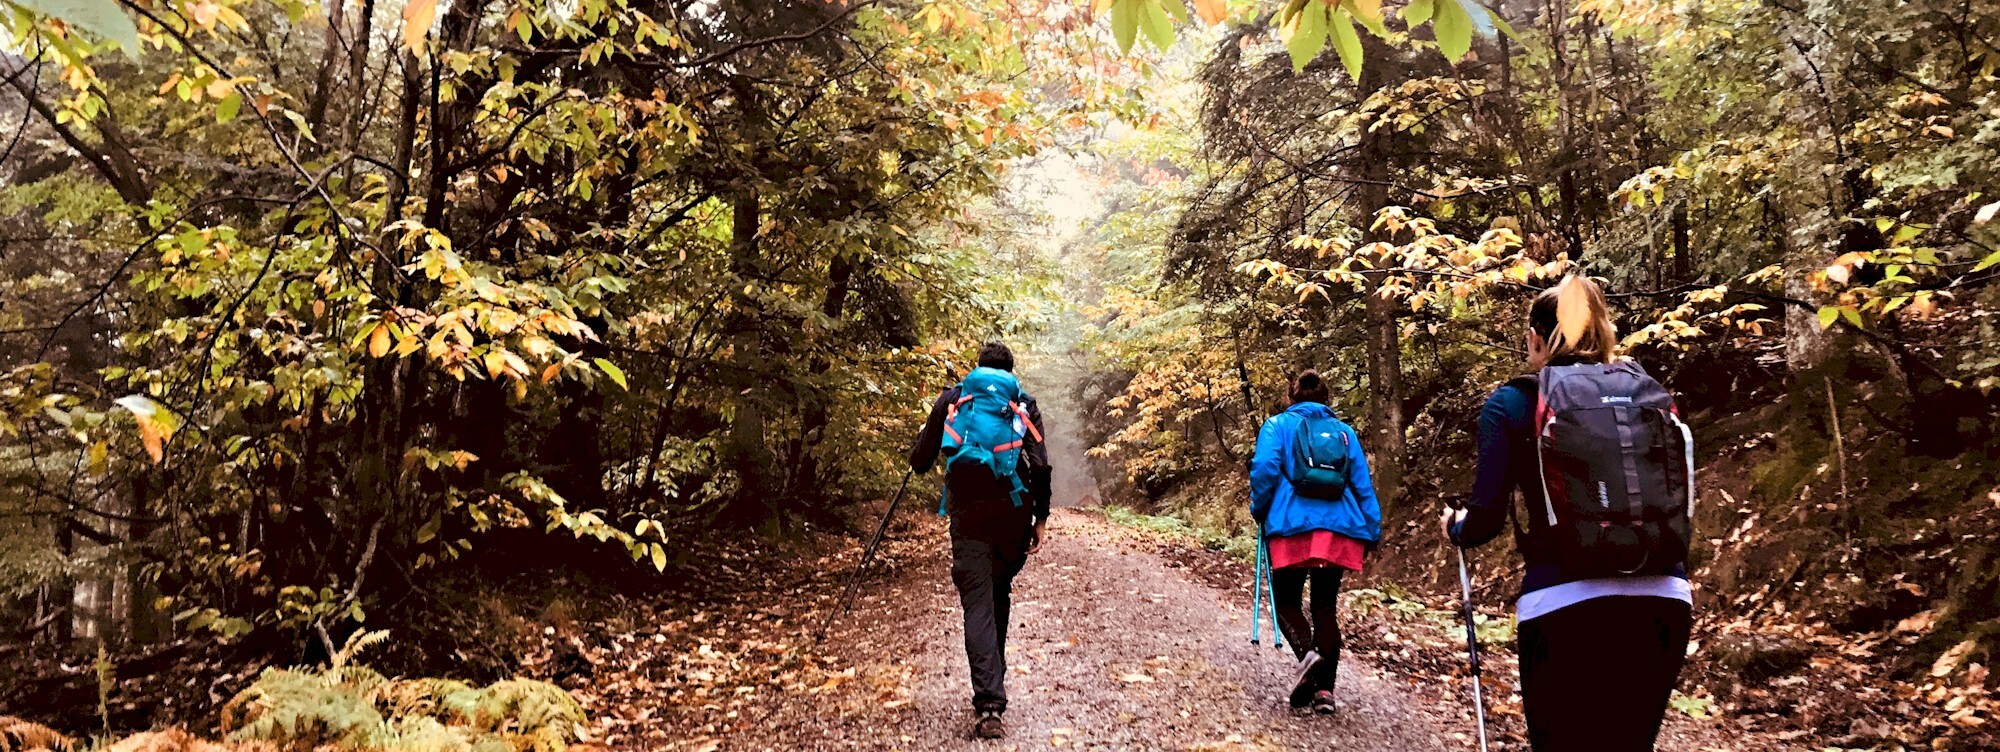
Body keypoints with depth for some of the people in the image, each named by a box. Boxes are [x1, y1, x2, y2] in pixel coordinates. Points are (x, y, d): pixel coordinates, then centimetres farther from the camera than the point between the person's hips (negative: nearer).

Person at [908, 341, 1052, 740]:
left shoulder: (951, 399, 8)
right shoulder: (1024, 402, 9)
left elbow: (920, 461, 10)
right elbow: (1040, 465, -1)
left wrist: (923, 439, 32)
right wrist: (1040, 518, 4)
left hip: (968, 513, -1)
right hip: (1014, 511, 1)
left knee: (977, 605, -5)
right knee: (999, 596, 19)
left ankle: (989, 704, -18)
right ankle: (995, 682, 28)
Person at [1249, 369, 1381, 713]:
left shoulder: (1278, 425, 8)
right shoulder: (1344, 432, 18)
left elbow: (1265, 468, -7)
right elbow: (1363, 485, 13)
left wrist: (1259, 511, 6)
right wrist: (1372, 531, 15)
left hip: (1293, 525, -3)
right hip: (1340, 529, 3)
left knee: (1287, 601, 9)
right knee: (1326, 605, 10)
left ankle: (1307, 653, -20)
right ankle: (1324, 688, 3)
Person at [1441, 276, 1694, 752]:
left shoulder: (1512, 404, 3)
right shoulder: (1649, 391, 13)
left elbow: (1487, 518, -2)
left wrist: (1455, 527, 19)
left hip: (1566, 603, -4)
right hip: (1665, 602, 4)